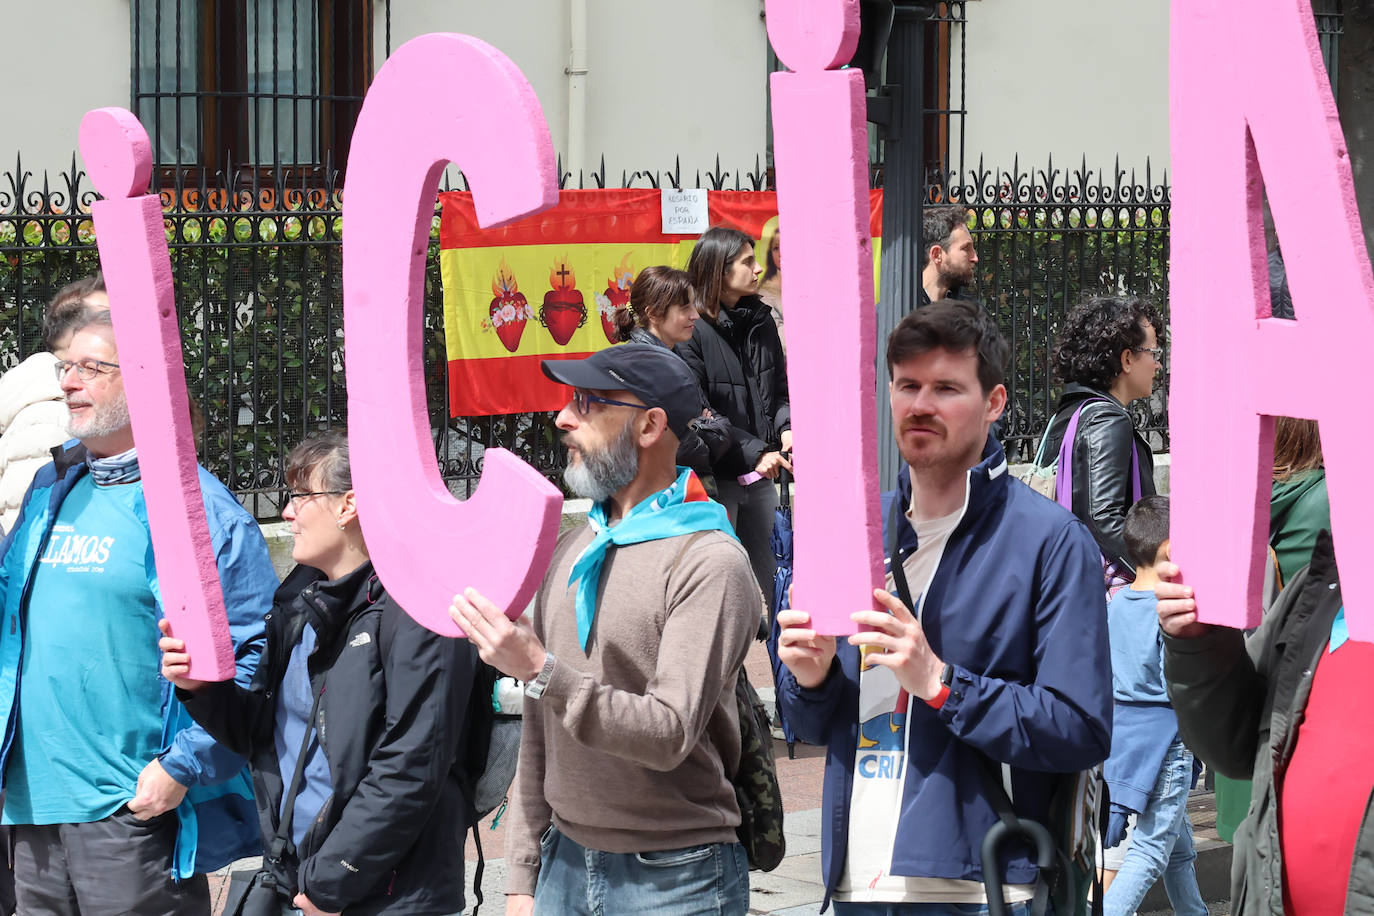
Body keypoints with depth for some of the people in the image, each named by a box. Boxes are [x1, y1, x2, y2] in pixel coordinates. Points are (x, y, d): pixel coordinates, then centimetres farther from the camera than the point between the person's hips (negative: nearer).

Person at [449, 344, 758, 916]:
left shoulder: (709, 562, -12)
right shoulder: (570, 551, 12)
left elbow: (670, 735, -21)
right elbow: (539, 731, 13)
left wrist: (542, 670, -28)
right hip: (565, 867, 6)